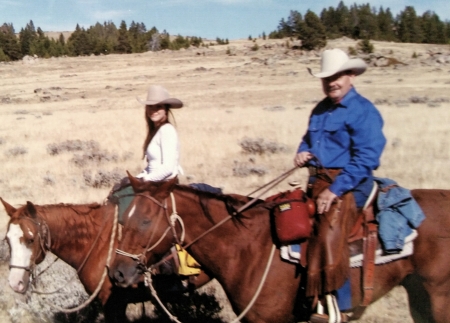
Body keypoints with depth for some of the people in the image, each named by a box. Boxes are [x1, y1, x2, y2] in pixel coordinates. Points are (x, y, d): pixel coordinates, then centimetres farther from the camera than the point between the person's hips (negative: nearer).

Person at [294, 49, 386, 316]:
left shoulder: (364, 111, -10)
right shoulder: (320, 110, 14)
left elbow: (366, 158, -17)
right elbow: (309, 139, 30)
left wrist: (335, 190, -23)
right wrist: (302, 153, 5)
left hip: (349, 183, -8)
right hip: (317, 181, 9)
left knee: (329, 234, -27)